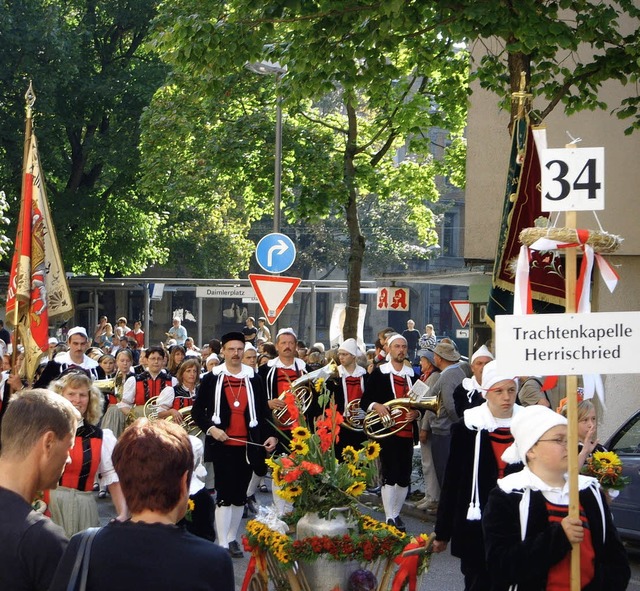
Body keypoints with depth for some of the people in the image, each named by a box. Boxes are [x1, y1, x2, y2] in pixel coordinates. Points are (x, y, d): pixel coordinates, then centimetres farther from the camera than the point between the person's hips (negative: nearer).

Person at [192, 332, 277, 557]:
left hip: (248, 444, 3)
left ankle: (231, 538, 23)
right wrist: (210, 428, -13)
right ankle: (223, 543, -3)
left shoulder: (254, 379, 7)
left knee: (240, 494, 10)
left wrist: (270, 435, -4)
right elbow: (197, 410, 3)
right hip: (222, 444, -3)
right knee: (225, 494, -6)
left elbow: (263, 410, 9)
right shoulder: (211, 378, 0)